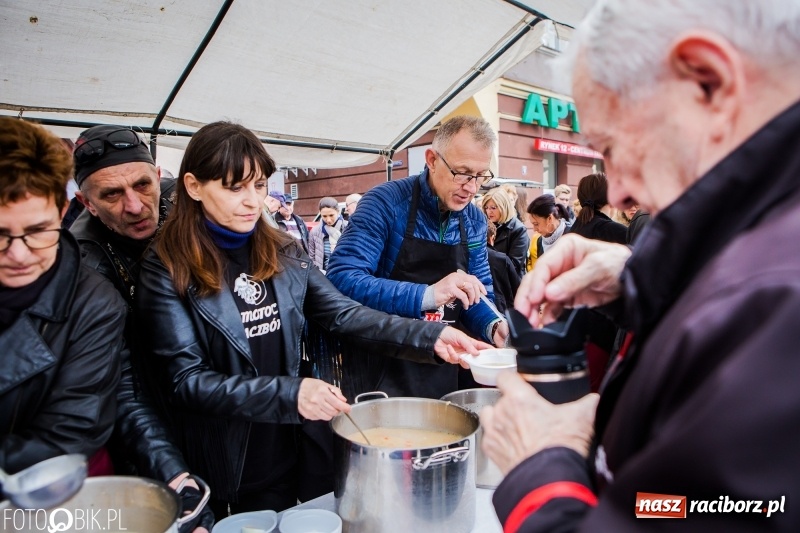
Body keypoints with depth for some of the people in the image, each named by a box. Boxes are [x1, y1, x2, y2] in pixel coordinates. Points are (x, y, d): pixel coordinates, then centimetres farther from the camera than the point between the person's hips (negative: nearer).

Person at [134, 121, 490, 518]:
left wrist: (429, 337, -18)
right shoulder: (167, 271, -12)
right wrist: (288, 393, -28)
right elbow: (187, 381, -16)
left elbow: (343, 314, -6)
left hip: (295, 453, 4)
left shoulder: (283, 253, 1)